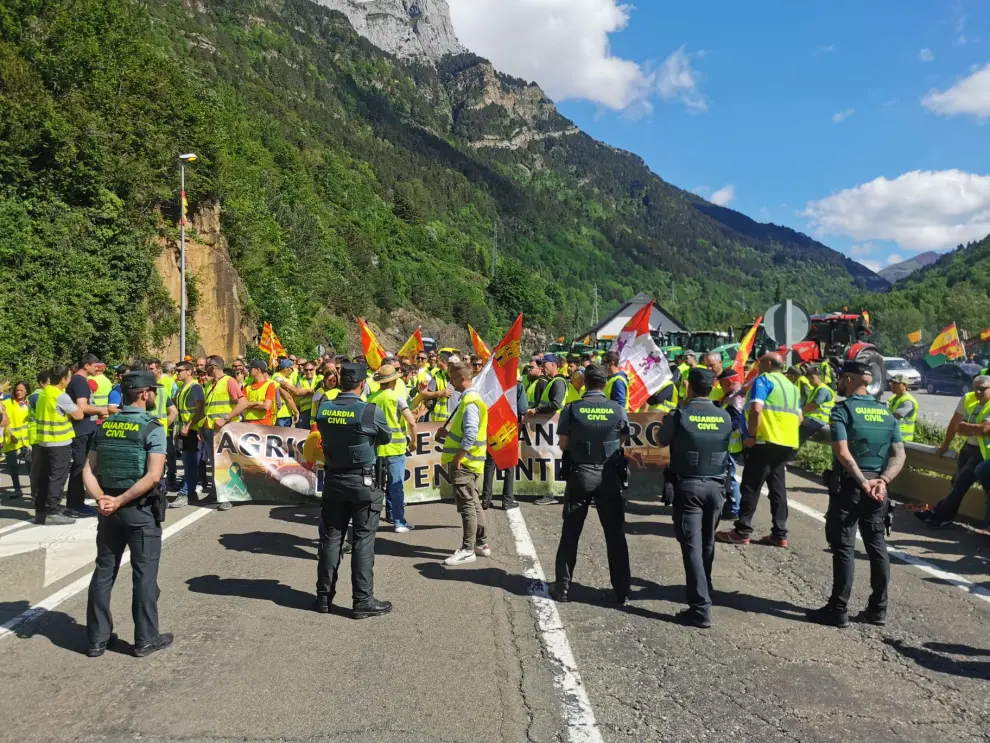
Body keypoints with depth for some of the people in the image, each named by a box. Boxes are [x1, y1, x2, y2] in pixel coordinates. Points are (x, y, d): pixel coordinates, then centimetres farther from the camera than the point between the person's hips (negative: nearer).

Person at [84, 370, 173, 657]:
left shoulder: (105, 426, 6)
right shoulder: (152, 428, -12)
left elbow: (88, 471, 2)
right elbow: (153, 476, -21)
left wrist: (102, 499, -9)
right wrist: (120, 501, -16)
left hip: (109, 510, 6)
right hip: (141, 510, -6)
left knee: (103, 572, 14)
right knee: (144, 574, 4)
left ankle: (98, 638, 22)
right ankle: (146, 639, 12)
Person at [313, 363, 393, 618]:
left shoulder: (323, 408, -4)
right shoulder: (371, 411, -16)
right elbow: (387, 437, 1)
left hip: (333, 480, 4)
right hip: (363, 482, -4)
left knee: (330, 537, 12)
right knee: (363, 540, 2)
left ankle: (324, 596, 20)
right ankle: (363, 601, 5)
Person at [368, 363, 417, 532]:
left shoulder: (371, 399, 3)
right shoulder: (397, 397, -9)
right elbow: (411, 423, -12)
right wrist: (414, 440, 3)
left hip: (376, 448, 4)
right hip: (395, 448, -4)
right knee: (396, 486, -1)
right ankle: (399, 522, 1)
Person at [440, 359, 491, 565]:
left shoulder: (470, 401, -18)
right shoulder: (469, 398, 14)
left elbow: (471, 434, -24)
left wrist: (457, 458, -21)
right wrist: (449, 434, 11)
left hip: (464, 462, -10)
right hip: (467, 462, 10)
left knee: (467, 505, -4)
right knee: (473, 503, 15)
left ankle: (467, 550, 2)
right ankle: (481, 544, 24)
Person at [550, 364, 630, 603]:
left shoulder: (571, 409, -9)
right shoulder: (618, 409, -6)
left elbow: (563, 445, -2)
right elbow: (622, 441, 6)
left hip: (579, 475, 0)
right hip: (609, 476, 1)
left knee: (570, 534, 10)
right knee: (615, 534, 10)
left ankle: (562, 588, 14)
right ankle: (621, 590, 15)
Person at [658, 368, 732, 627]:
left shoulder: (679, 416, -11)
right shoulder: (725, 418, 0)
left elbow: (660, 442, 5)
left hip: (688, 486, -4)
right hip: (716, 486, 4)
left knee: (692, 545, -3)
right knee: (707, 542, 20)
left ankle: (701, 608, -8)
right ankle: (703, 590, 38)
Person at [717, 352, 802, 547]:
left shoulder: (763, 380, -6)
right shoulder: (791, 386, 20)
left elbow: (756, 408, -20)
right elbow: (799, 417, 21)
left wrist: (751, 435, -15)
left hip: (766, 440, -8)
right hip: (786, 442, 8)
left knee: (751, 487, -3)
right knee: (778, 487, 10)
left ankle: (742, 531, -2)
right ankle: (780, 534, 9)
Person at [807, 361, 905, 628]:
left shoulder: (842, 410, -9)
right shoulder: (886, 412, 11)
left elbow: (843, 453, -21)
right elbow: (899, 454, 4)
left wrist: (863, 483, -16)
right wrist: (882, 480, -7)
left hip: (849, 486, -6)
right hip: (877, 488, 6)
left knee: (844, 547, -1)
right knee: (877, 545, 13)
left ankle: (838, 610, 4)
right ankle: (878, 608, 19)